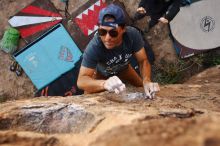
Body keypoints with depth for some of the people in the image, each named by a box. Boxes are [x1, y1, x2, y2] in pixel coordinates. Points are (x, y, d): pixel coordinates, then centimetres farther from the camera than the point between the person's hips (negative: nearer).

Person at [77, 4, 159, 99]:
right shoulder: (94, 47, -46)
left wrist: (146, 81, -51)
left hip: (123, 68, 3)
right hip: (101, 72, -3)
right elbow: (81, 80, -51)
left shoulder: (132, 34, -37)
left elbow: (143, 61, -28)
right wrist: (104, 83, -73)